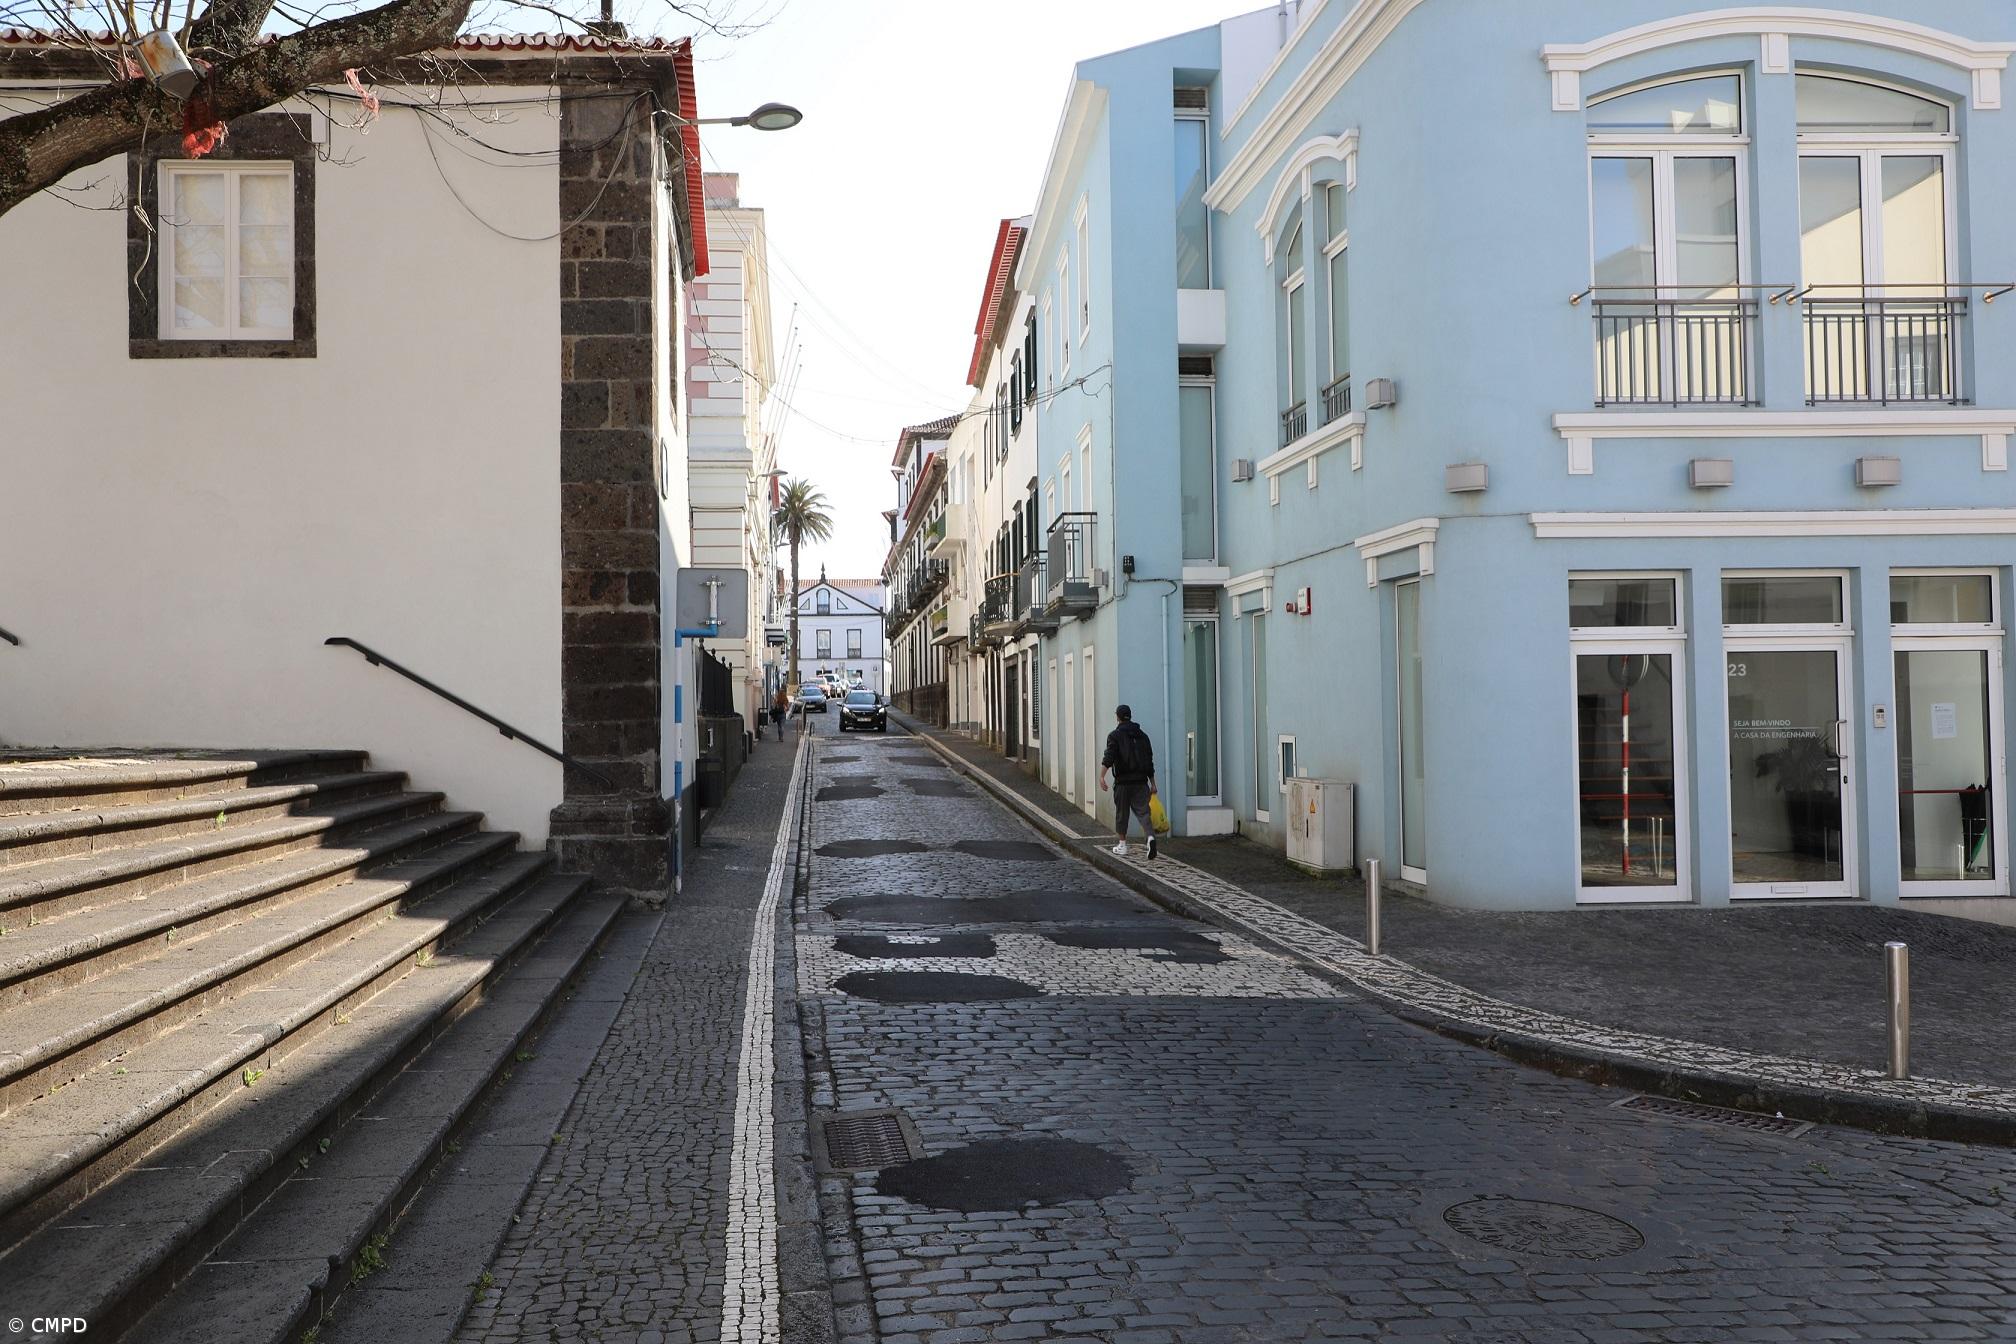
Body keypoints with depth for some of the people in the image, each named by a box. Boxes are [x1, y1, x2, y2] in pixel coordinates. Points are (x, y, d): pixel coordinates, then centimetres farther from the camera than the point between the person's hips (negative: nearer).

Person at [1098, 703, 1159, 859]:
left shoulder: (1115, 735, -3)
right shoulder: (1142, 735, 13)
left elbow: (1109, 756, -18)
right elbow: (1150, 760, 14)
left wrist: (1101, 776, -26)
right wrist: (1152, 784, 20)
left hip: (1123, 782, -3)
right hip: (1141, 781, 3)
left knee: (1121, 813, 10)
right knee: (1143, 811, 0)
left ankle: (1122, 845, 18)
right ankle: (1150, 837, -24)